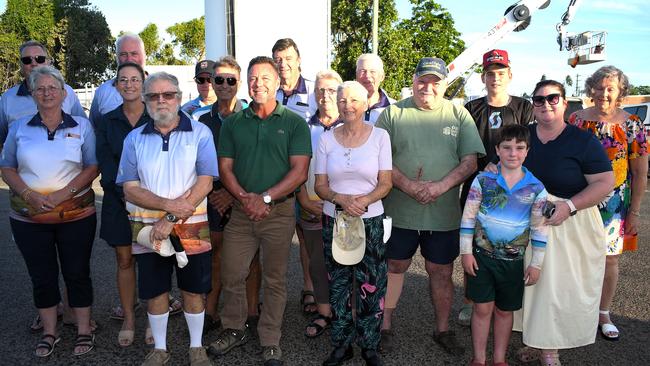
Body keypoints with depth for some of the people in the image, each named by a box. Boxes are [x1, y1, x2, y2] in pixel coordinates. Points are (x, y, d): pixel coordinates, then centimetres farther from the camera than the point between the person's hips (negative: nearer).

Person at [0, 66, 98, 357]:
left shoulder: (81, 126, 2)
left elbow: (93, 167, -2)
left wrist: (64, 193, -15)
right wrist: (29, 195, -11)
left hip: (76, 215, -1)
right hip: (29, 218, 2)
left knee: (77, 273, 5)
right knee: (42, 276, 10)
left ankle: (84, 331, 20)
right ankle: (49, 333, 26)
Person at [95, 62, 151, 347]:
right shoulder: (106, 122, 7)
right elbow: (105, 163, -1)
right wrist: (126, 194, -13)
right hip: (118, 200, 2)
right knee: (124, 261, 8)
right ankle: (128, 320, 21)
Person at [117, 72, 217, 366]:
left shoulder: (199, 133, -4)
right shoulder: (135, 138, 3)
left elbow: (205, 182, -11)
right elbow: (130, 189, -3)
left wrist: (172, 219, -17)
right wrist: (168, 204, -18)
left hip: (191, 228, -2)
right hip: (148, 228, 2)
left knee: (193, 290, 10)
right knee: (154, 291, 12)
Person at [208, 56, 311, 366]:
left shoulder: (294, 123, 0)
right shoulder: (233, 123, 8)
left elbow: (299, 172, -7)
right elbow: (225, 168, 5)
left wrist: (265, 198, -15)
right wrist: (245, 197, -12)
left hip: (279, 211, -2)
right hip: (241, 212, 3)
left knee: (275, 280, 8)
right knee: (231, 275, 7)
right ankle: (234, 329, 30)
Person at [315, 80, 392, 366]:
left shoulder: (379, 136, -1)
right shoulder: (326, 139, 3)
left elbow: (385, 183, -3)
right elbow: (320, 185, 2)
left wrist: (364, 200, -22)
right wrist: (341, 199, -18)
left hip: (371, 221, -1)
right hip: (334, 220, 2)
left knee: (370, 286, 3)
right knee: (338, 285, 10)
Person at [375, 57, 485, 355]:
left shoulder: (459, 115, 5)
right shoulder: (393, 113, 1)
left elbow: (470, 161, -1)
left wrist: (440, 187, -17)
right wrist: (407, 185, -18)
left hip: (444, 213, 1)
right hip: (399, 211, -1)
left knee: (442, 272, 12)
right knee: (394, 266, 11)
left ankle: (443, 329, 31)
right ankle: (385, 327, 27)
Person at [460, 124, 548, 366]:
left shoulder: (536, 188, -6)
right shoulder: (483, 180, -8)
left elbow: (539, 228, 0)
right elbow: (468, 217, -3)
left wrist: (536, 264, 2)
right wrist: (466, 251, -4)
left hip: (513, 260, 1)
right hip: (482, 255, -1)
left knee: (505, 310, 15)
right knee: (483, 308, 7)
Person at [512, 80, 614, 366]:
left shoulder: (583, 141, -6)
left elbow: (605, 182, -10)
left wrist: (569, 206, -22)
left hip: (569, 225, -3)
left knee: (561, 285, 2)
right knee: (531, 282, 11)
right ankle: (534, 341, 27)